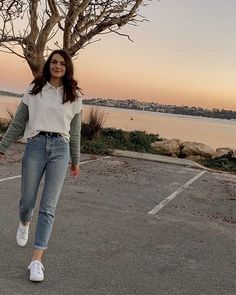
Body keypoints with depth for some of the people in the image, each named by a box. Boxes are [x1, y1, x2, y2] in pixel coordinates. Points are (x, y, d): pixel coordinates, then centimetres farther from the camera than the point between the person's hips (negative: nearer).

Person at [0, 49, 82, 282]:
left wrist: (75, 161, 18)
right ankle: (24, 224, 45)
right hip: (35, 145, 0)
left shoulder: (73, 96, 8)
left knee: (48, 207, -5)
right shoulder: (34, 89, 6)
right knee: (27, 201, 7)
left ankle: (36, 260, -3)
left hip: (60, 149, 0)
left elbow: (75, 131, 14)